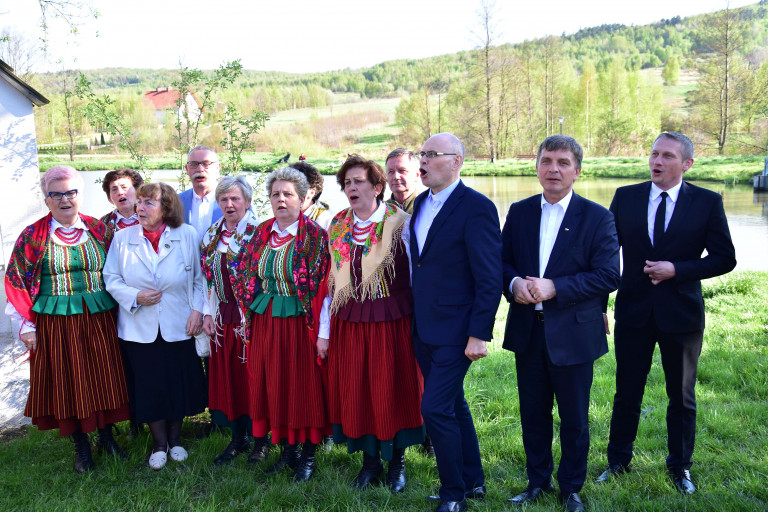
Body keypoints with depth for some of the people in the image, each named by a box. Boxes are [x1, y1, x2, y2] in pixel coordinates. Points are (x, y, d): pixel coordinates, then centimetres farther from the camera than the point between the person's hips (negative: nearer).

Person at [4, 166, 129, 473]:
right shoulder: (33, 236, -1)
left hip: (99, 320, 2)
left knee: (103, 376, 7)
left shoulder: (99, 230, 4)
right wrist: (26, 323, -4)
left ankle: (106, 435, 27)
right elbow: (17, 280, 1)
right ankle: (81, 446, 21)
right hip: (55, 323, -1)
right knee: (66, 381, 5)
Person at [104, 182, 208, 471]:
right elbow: (111, 279, 1)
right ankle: (159, 442, 27)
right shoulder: (123, 238, -1)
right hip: (139, 328, 1)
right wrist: (135, 296, -14)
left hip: (178, 326, 0)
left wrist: (197, 310, -6)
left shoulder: (187, 235, -3)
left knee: (179, 384, 9)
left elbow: (200, 277, 2)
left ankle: (175, 438, 31)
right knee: (148, 387, 7)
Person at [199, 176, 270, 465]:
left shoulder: (257, 232, -8)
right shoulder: (212, 235, 9)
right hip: (222, 317, 6)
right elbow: (207, 277, 12)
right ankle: (239, 437, 26)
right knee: (227, 375, 11)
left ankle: (262, 438, 18)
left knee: (253, 375, 2)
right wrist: (209, 313, 6)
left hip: (252, 316, -5)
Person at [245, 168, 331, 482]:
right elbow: (251, 278, 14)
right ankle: (287, 450, 26)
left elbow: (319, 286, -11)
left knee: (303, 385, 3)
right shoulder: (262, 233, 9)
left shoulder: (314, 235, -7)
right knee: (272, 384, 10)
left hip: (299, 322, -5)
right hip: (265, 323, 5)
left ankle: (308, 454, 18)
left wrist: (321, 332, -15)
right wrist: (250, 319, 8)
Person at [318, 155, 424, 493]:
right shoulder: (337, 227, 6)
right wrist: (323, 331, 7)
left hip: (392, 321, -4)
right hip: (349, 322, 4)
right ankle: (370, 459, 29)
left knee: (392, 389, 6)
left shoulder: (401, 224, -7)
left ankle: (397, 461, 26)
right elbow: (331, 282, 8)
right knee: (354, 390, 10)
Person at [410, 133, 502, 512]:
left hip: (454, 331, -8)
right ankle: (473, 481, 34)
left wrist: (479, 335, -19)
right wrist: (414, 318, 12)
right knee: (453, 405, 18)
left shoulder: (477, 208, -15)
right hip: (423, 328, 8)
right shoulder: (422, 203, 9)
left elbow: (490, 279, -17)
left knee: (436, 408, -7)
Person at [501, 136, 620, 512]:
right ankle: (538, 482, 35)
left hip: (573, 335, -3)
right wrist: (514, 283, -14)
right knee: (533, 414, 16)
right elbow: (503, 261, 9)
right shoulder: (518, 212, 5)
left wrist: (554, 288, -22)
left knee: (574, 420, 11)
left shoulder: (597, 217, -7)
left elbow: (608, 276, -12)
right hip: (527, 330, 3)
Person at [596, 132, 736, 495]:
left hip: (681, 314, -1)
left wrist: (677, 270, -17)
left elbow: (725, 258, -4)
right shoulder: (626, 197, 1)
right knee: (626, 394, 12)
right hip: (633, 312, 1)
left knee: (682, 397, 14)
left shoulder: (707, 202, -4)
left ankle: (680, 466, 33)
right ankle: (618, 463, 28)